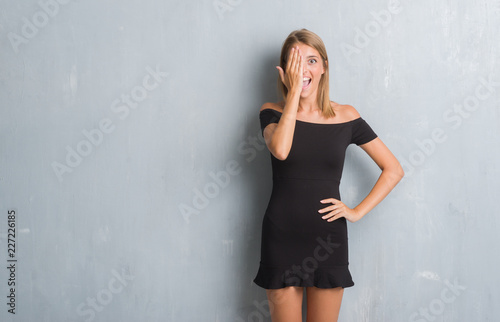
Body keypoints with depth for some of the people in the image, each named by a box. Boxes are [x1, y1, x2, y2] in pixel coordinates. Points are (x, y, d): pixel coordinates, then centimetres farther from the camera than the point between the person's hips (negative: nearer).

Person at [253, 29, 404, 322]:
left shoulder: (345, 116, 2)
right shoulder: (273, 112, 1)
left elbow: (394, 170, 4)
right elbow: (280, 150, -23)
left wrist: (357, 211, -4)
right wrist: (294, 90, -17)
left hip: (328, 240, 1)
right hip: (282, 239, -1)